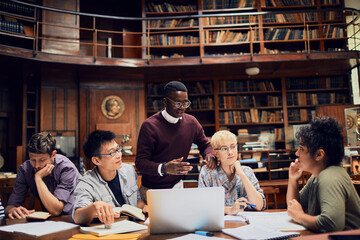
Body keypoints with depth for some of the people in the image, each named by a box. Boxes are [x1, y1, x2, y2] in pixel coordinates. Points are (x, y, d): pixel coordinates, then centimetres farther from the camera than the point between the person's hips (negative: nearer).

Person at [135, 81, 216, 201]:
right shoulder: (149, 126, -17)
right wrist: (164, 168, -37)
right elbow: (140, 162, -19)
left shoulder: (191, 122, -2)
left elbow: (204, 144, 12)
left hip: (177, 186, 4)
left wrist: (210, 155, -11)